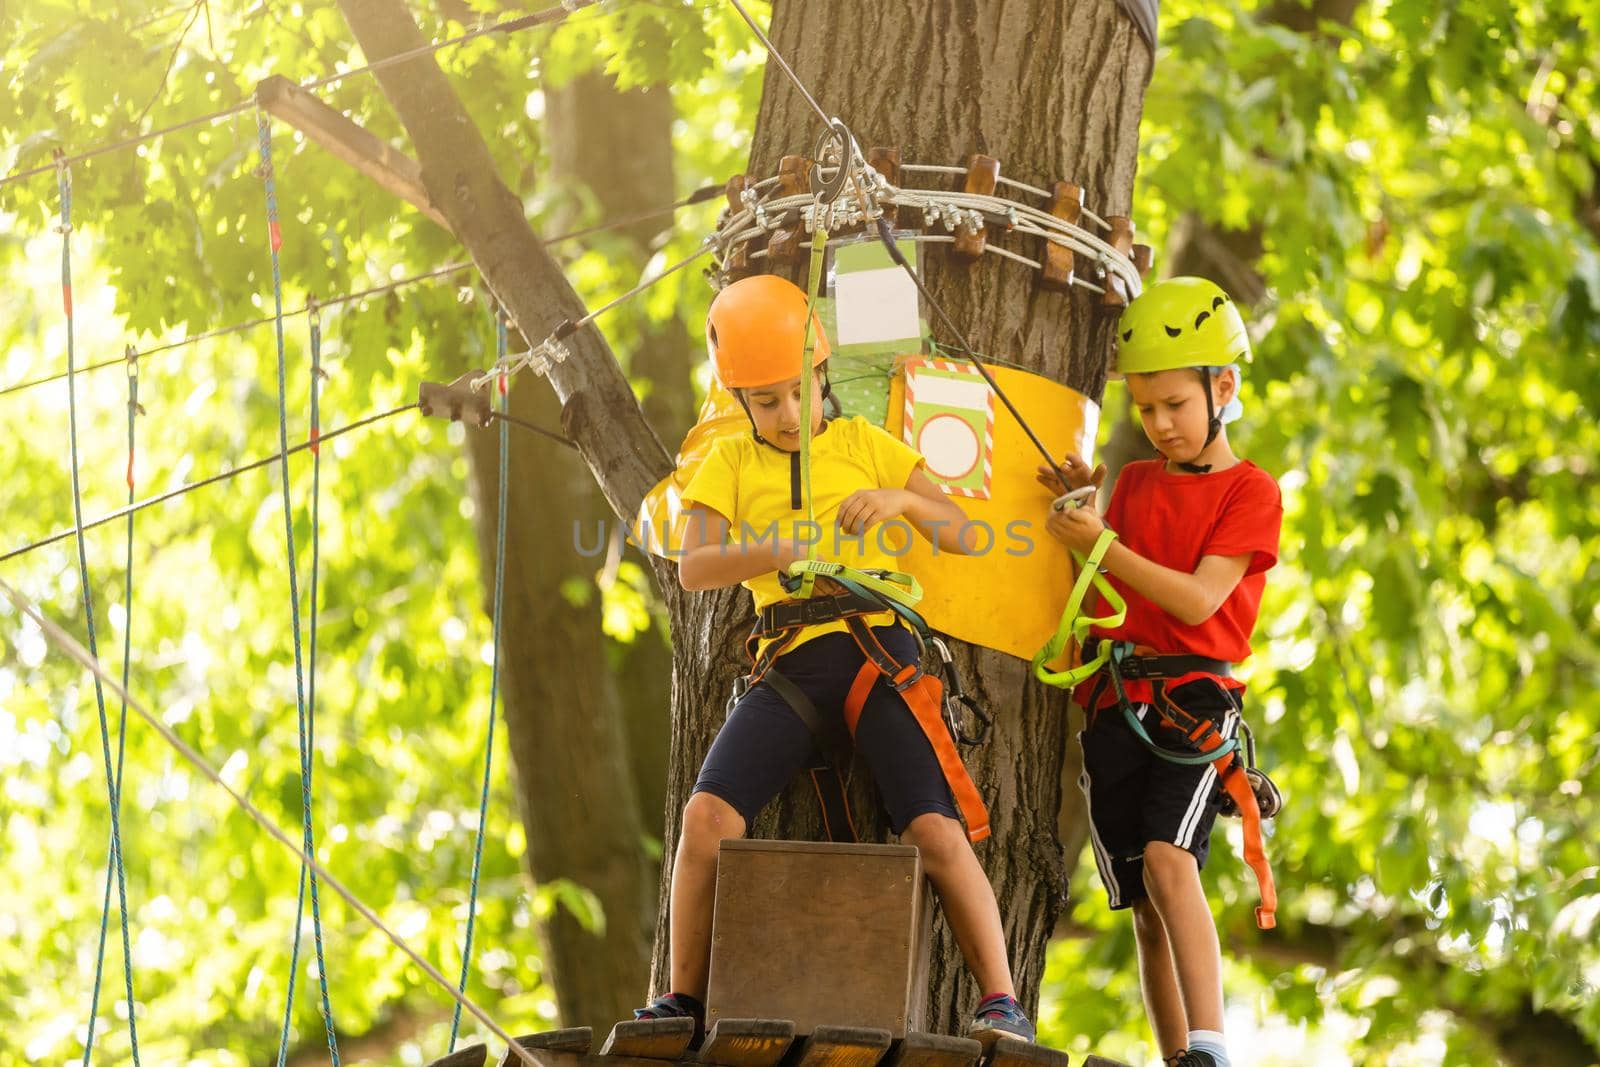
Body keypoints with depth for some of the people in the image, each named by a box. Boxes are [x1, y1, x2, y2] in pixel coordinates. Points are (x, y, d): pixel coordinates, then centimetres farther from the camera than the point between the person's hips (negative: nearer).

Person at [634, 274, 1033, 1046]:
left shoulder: (864, 444, 11)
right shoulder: (729, 465, 11)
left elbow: (963, 535, 8)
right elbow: (694, 567, -5)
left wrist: (904, 500, -14)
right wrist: (784, 551, -23)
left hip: (878, 654, -1)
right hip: (788, 664, 1)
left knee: (937, 832, -17)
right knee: (707, 814, -18)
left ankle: (1002, 1004, -12)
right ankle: (685, 999, -7)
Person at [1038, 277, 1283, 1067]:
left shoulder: (1251, 493, 0)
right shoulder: (1136, 482, 17)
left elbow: (1198, 598, -11)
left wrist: (1104, 545, -14)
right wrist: (1080, 504, 9)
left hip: (1193, 698, -6)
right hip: (1112, 703, 6)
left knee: (1169, 860, -26)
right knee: (1144, 905, 3)